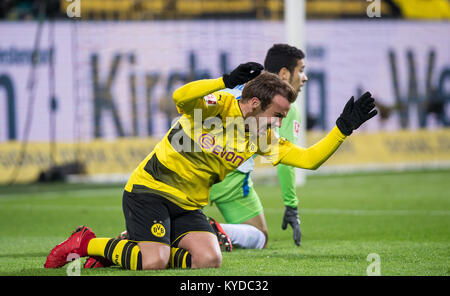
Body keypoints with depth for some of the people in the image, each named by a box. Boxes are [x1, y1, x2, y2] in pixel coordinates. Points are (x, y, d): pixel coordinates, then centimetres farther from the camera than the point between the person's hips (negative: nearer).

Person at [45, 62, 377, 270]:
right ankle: (86, 243, 1)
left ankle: (125, 249, 3)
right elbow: (181, 97, -35)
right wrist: (228, 81, -43)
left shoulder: (264, 138, 3)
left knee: (209, 259, -16)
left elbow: (309, 158, 1)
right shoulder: (219, 105, -16)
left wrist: (343, 128, -7)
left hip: (188, 205, 8)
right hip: (150, 189, -7)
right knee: (153, 262, -25)